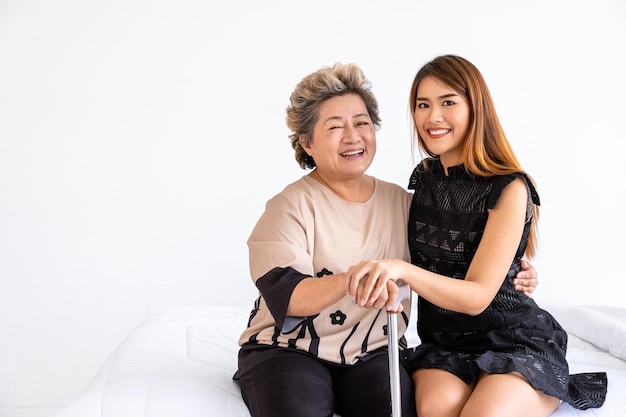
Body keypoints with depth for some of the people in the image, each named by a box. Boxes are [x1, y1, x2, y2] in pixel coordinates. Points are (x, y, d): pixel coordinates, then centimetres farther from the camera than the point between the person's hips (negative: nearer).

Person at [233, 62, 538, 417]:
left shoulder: (401, 202, 8)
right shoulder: (294, 205, -6)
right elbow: (283, 295, -18)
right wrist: (350, 280, -36)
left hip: (373, 353, 3)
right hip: (288, 349, -3)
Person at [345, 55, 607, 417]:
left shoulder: (508, 189, -15)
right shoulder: (424, 177, 2)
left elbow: (478, 296, -23)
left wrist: (402, 270, -39)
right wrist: (382, 273, -6)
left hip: (515, 342, -2)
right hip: (443, 343, 3)